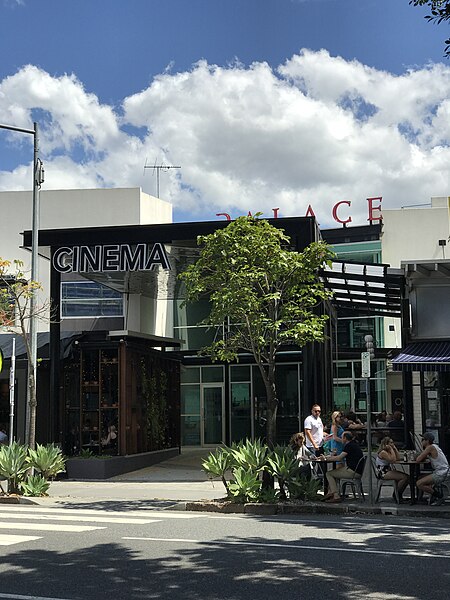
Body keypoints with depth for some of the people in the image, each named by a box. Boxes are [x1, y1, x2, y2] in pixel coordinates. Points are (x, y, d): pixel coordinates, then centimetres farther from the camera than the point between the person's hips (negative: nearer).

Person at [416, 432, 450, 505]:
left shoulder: (430, 447, -14)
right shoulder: (434, 446, 15)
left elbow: (418, 460, -14)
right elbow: (422, 459, 20)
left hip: (441, 474, -10)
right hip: (442, 472, 10)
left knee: (419, 484, -14)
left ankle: (439, 495, -3)